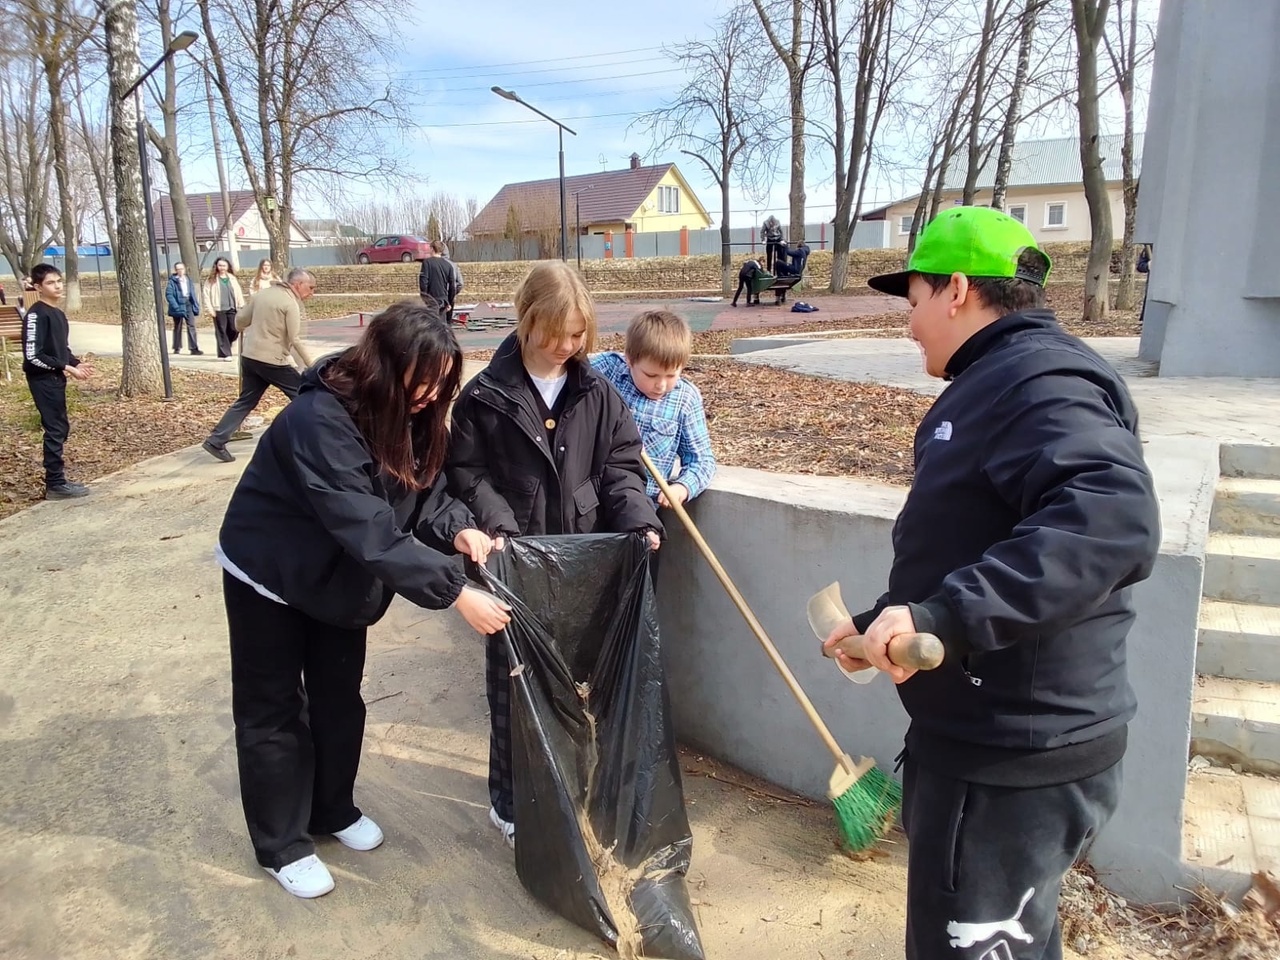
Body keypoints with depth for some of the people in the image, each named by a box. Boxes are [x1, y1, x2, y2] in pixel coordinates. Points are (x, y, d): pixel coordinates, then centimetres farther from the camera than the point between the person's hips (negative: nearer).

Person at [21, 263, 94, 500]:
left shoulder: (58, 313, 12)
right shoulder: (36, 315, -15)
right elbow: (32, 355, -20)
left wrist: (76, 363, 3)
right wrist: (65, 367, -19)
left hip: (56, 378, 9)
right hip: (43, 380, -9)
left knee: (61, 428, 12)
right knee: (55, 429, -6)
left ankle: (57, 478, 21)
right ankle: (55, 485, 0)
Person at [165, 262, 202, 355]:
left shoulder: (188, 279, 9)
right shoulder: (172, 281, -7)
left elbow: (193, 293, 12)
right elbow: (168, 294, -13)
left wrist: (196, 305, 5)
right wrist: (175, 306, -22)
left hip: (188, 304, 3)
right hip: (178, 306, -3)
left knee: (191, 326, -5)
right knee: (178, 327, 9)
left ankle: (194, 348, -8)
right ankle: (177, 348, 21)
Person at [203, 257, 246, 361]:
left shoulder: (232, 278, 14)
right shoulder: (211, 279, 3)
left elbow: (238, 293, 13)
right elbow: (206, 294, -1)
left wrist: (242, 307, 7)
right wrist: (210, 309, -8)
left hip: (232, 309, 3)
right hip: (219, 310, -3)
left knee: (235, 329, -4)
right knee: (221, 332, -1)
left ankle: (225, 347, 21)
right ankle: (224, 353, 3)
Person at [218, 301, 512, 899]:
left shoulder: (405, 411, -11)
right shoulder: (320, 420, -36)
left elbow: (423, 488, -6)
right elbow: (370, 529, -41)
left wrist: (458, 528, -27)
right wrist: (456, 593, -42)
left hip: (338, 575, 7)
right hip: (269, 573, -7)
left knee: (340, 696, 17)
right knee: (273, 709, 7)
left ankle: (332, 809, 38)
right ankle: (280, 845, 23)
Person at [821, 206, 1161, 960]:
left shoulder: (1040, 381, -20)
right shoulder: (997, 382, 14)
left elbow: (1115, 518, -38)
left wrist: (945, 615, -41)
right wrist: (887, 622, 16)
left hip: (1014, 762, -10)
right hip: (991, 742, 10)